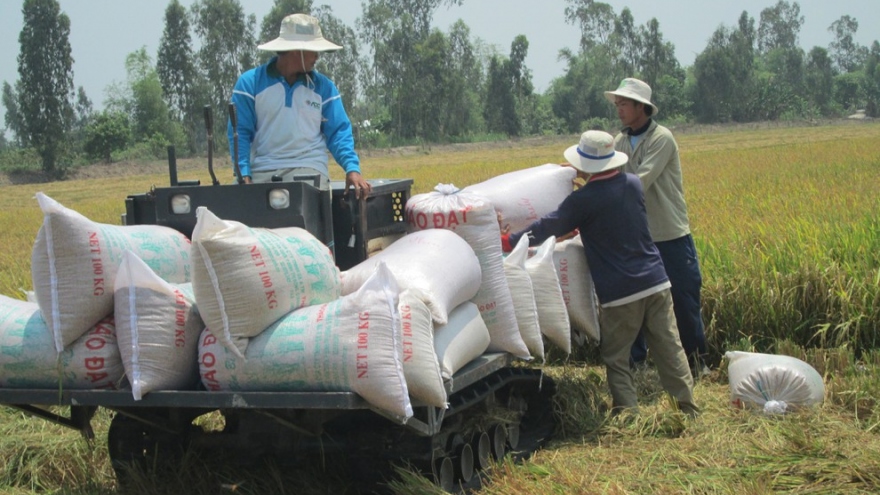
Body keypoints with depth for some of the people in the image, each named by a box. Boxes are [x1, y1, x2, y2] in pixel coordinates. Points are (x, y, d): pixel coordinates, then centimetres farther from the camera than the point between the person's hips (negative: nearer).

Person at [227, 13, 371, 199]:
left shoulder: (323, 86, 10)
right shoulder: (250, 82, 4)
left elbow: (338, 131, 7)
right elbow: (239, 133, 1)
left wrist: (352, 168, -11)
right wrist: (244, 175, -13)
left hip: (309, 168, 0)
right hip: (262, 171, 0)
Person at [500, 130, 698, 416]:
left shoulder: (582, 201, -11)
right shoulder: (633, 184, 5)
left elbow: (548, 228, -4)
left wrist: (507, 241, 6)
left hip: (619, 293, -5)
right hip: (655, 282, 5)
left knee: (616, 358, 8)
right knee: (669, 348, 11)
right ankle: (687, 407, 15)